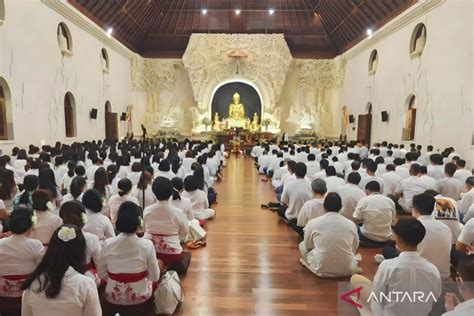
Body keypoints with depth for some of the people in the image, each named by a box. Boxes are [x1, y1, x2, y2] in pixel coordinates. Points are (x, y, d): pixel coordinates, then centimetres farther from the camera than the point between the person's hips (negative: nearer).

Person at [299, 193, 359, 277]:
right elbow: (355, 247, 10)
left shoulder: (313, 223, -12)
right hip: (347, 270, 4)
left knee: (302, 245, 20)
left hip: (322, 270, -4)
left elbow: (308, 246, 4)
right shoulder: (351, 224, -7)